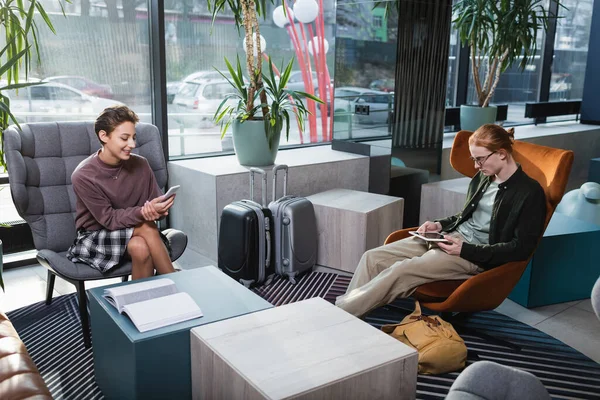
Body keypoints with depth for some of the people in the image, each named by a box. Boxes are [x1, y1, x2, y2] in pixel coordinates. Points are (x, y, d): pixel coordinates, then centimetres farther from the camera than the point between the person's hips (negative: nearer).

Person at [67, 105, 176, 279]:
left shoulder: (140, 164, -7)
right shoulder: (83, 176, -18)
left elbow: (155, 203, -3)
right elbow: (109, 219, -20)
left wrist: (158, 211, -28)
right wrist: (144, 212, -35)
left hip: (131, 233, 3)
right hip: (94, 239, -3)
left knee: (140, 247, -32)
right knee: (147, 228, -29)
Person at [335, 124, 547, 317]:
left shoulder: (530, 192, -11)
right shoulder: (482, 178, 12)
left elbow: (521, 248, -15)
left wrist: (466, 250, -21)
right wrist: (440, 225, 4)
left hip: (477, 255, -8)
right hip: (452, 237, 8)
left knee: (401, 271, -28)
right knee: (373, 257, -9)